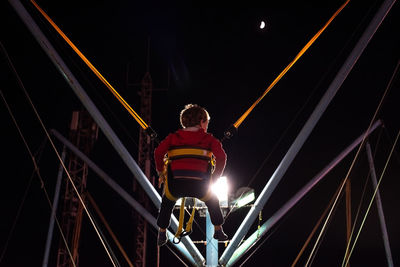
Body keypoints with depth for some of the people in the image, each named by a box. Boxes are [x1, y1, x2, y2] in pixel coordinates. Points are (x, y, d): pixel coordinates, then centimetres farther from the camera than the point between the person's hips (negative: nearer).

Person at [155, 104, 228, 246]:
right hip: (200, 187, -1)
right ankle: (218, 231, 37)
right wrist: (215, 177, 13)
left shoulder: (173, 137, 20)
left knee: (167, 201, 37)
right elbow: (221, 157, 1)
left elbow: (158, 152, 4)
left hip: (175, 185, 1)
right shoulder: (208, 138, 17)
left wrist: (160, 172, 18)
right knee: (212, 200, 35)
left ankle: (162, 234, 37)